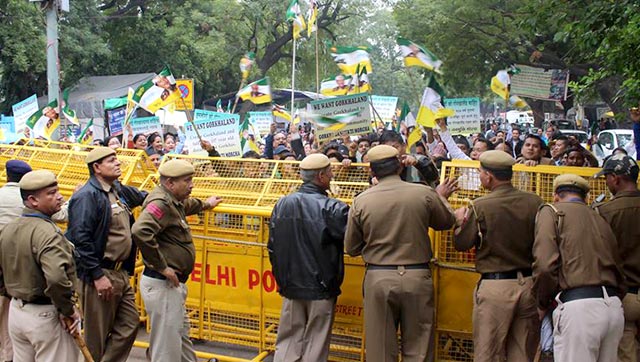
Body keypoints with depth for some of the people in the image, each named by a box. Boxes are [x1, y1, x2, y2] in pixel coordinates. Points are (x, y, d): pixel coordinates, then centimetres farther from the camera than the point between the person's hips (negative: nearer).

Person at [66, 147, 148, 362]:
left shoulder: (119, 190, 11)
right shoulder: (87, 196, -16)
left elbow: (142, 197, 34)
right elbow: (80, 239, -23)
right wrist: (98, 276, -23)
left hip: (121, 272, 9)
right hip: (100, 275, -9)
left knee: (129, 323, 13)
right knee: (97, 336, 2)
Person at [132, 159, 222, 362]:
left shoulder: (174, 201, 12)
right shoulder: (161, 203, -20)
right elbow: (140, 231, -36)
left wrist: (205, 204, 53)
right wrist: (162, 267, -29)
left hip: (173, 283, 11)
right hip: (161, 284, -11)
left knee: (182, 333, 24)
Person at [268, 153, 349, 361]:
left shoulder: (282, 204, -1)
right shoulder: (332, 208, -17)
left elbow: (273, 247, 5)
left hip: (290, 287, 4)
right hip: (321, 289, -4)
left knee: (288, 342, 13)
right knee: (315, 344, 8)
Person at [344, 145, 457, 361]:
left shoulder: (361, 201, -5)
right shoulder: (424, 194, -6)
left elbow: (351, 248, 5)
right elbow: (447, 221, 13)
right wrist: (441, 197, 31)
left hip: (378, 278, 0)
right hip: (416, 277, 0)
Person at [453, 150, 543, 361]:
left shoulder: (480, 207, -12)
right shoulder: (535, 202, -3)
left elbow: (461, 244, -2)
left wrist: (460, 220, 16)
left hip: (495, 287, -4)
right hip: (529, 283, 4)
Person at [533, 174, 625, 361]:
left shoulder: (552, 211, 4)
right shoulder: (600, 219, 22)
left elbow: (545, 264, -10)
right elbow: (619, 274, 18)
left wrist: (542, 304, 3)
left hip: (578, 306, -7)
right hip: (615, 307, 7)